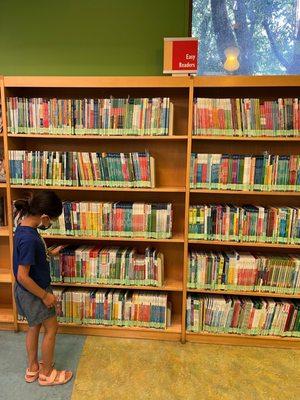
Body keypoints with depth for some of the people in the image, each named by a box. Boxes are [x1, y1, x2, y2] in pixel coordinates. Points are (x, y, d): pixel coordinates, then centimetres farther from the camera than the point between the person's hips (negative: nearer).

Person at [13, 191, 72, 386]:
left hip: (31, 290, 9)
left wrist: (50, 253, 16)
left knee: (34, 327, 23)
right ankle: (46, 373, 30)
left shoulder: (25, 226, -5)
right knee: (51, 328, 10)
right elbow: (22, 277, -30)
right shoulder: (28, 238, -34)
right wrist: (45, 296, -20)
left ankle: (33, 368, 42)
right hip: (33, 292, -9)